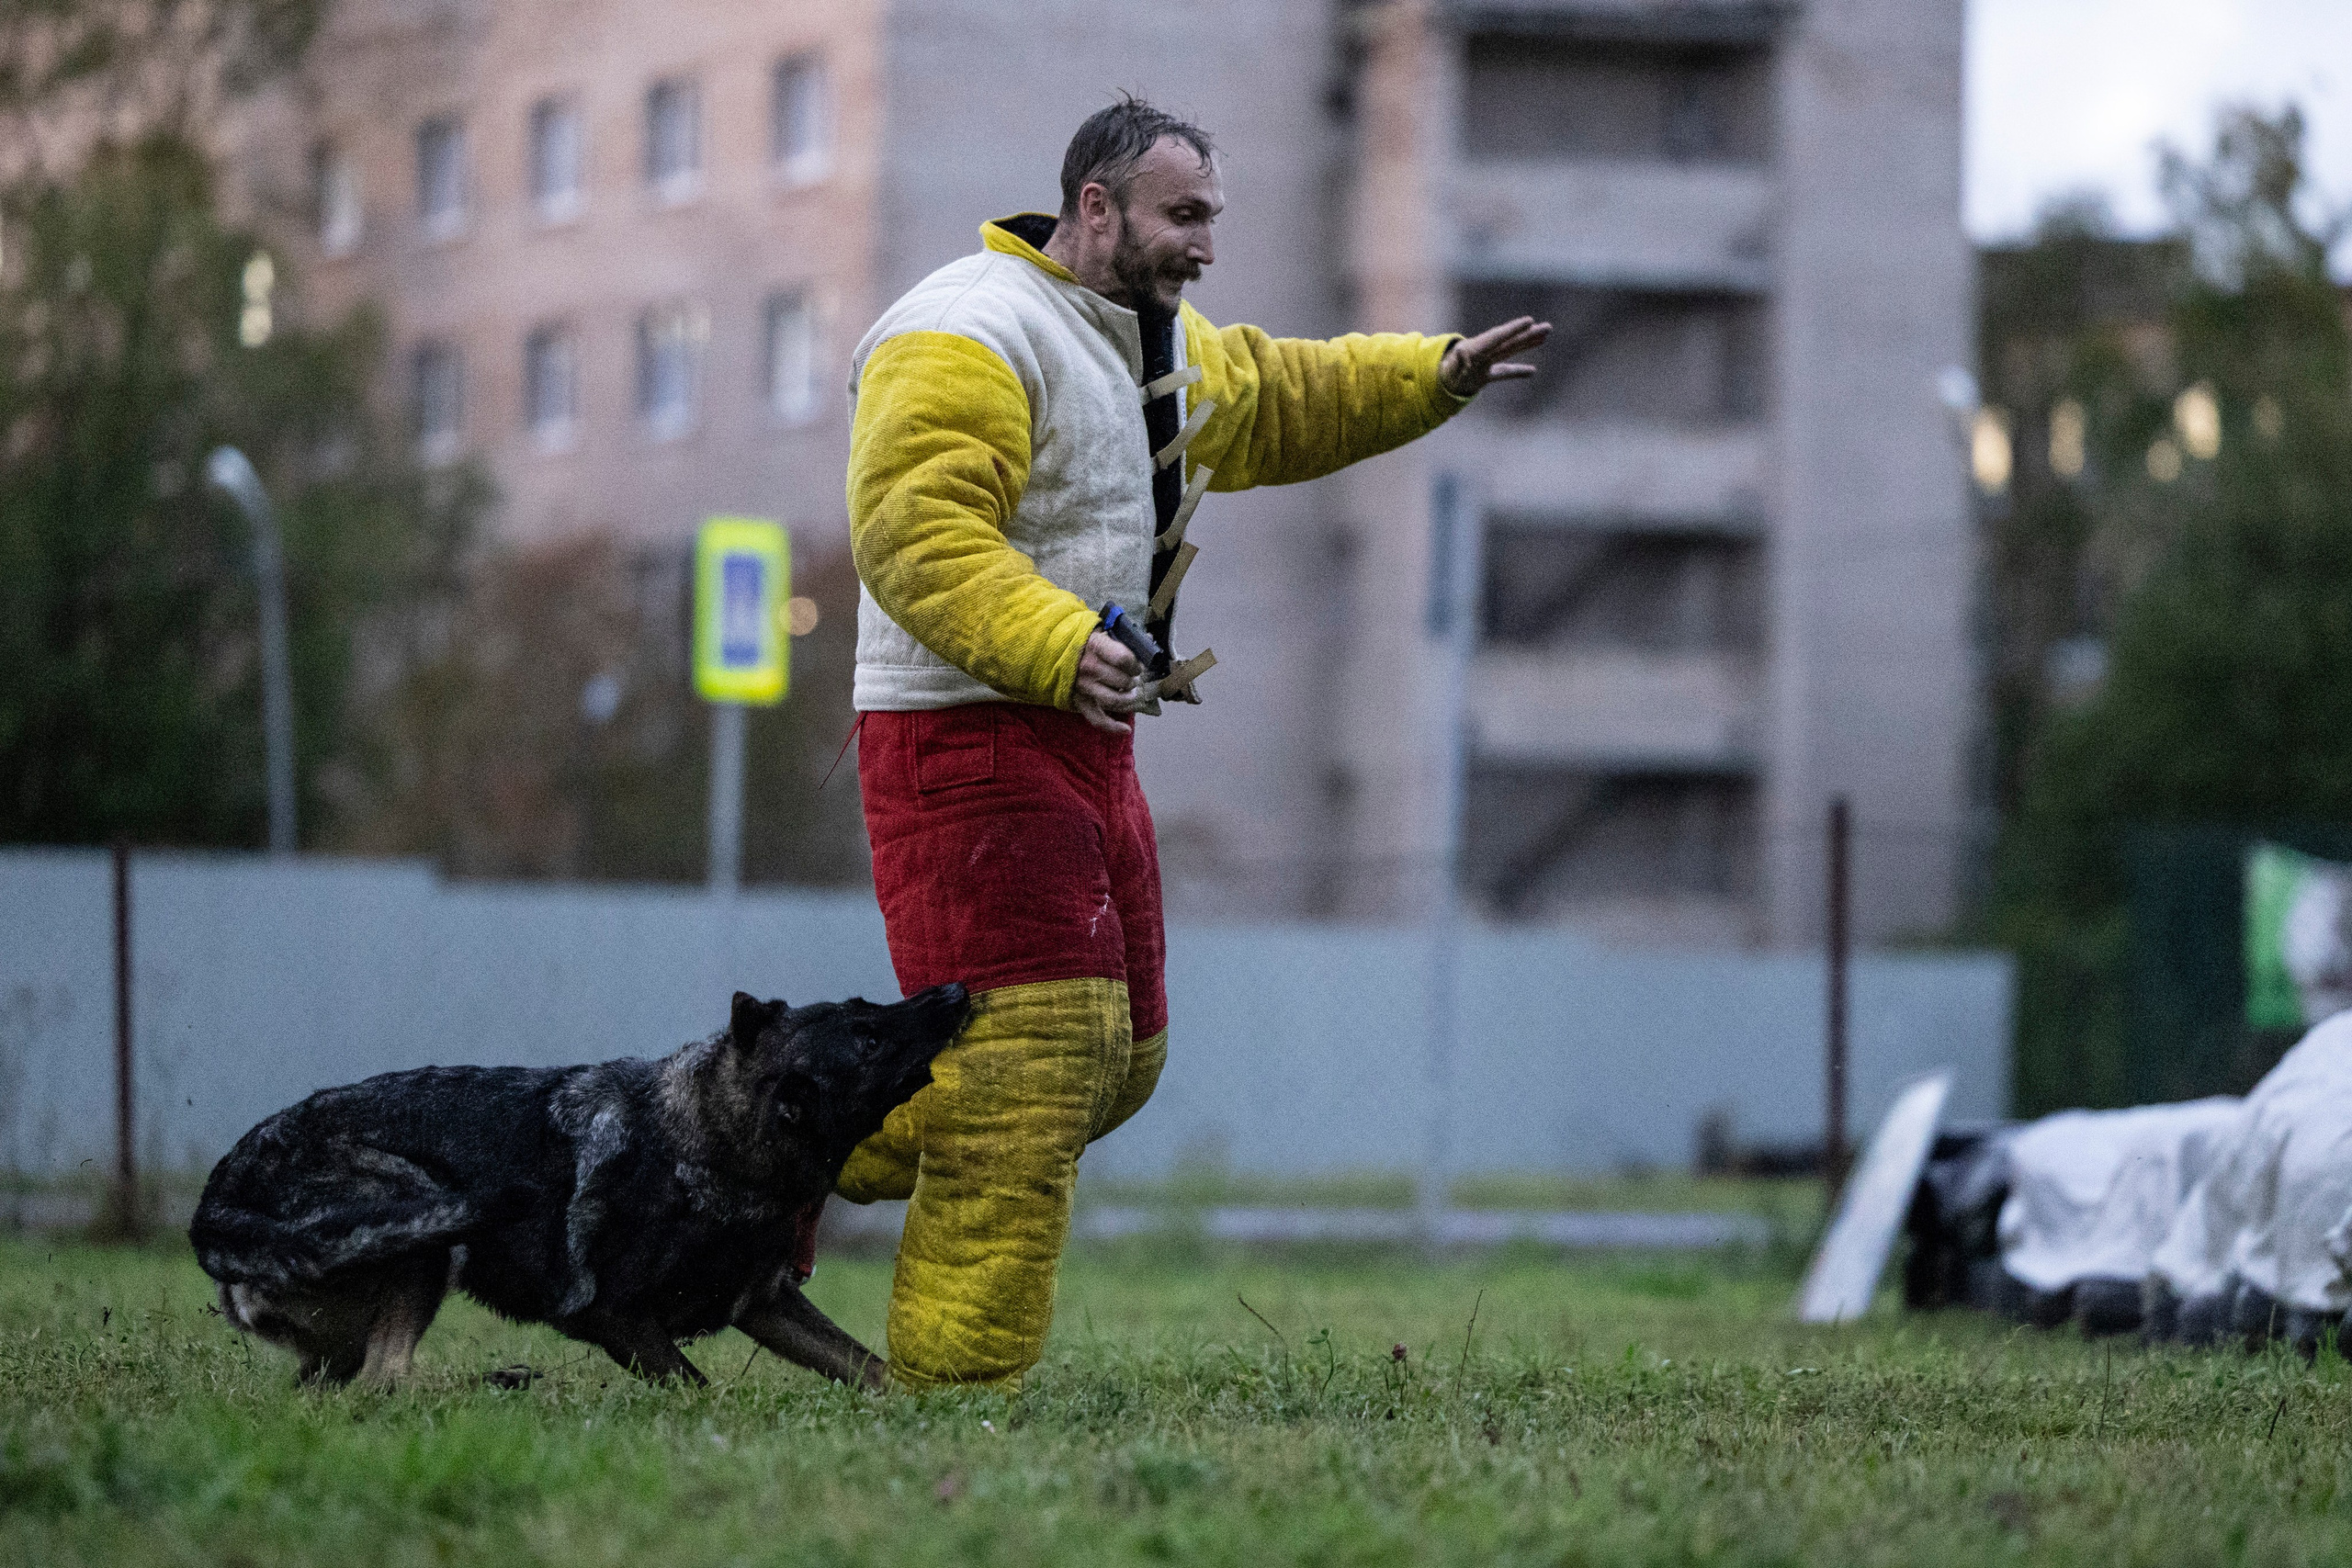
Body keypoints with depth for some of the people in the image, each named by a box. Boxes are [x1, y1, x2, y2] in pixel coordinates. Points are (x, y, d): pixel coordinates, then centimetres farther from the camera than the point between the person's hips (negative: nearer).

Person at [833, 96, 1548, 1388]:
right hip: (964, 739, -10)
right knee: (1026, 1074, -14)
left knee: (1113, 1060, 13)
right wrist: (1057, 644, -38)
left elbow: (1275, 402, 34)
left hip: (1083, 746, 10)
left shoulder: (1154, 345, 18)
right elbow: (915, 531, -26)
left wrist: (1434, 375, 22)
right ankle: (955, 1390, -11)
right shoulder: (970, 337, -15)